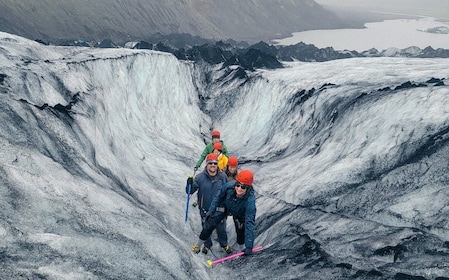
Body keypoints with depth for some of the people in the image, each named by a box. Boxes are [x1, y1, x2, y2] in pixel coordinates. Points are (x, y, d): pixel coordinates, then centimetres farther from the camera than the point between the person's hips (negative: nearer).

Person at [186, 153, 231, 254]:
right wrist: (189, 184, -35)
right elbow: (190, 191, -13)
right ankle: (207, 244, 43)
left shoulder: (223, 177, -8)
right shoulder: (200, 177, -14)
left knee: (221, 229, 14)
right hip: (205, 210, -1)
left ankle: (224, 244, 40)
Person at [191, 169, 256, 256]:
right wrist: (211, 210, -4)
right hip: (225, 207, 1)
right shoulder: (229, 186, -38)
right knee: (210, 224, -4)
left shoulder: (250, 200, -43)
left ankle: (241, 249, 36)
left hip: (239, 214, -1)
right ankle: (198, 245, 18)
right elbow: (219, 197, -13)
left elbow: (250, 223, -40)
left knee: (241, 231, 3)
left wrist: (249, 246, -40)